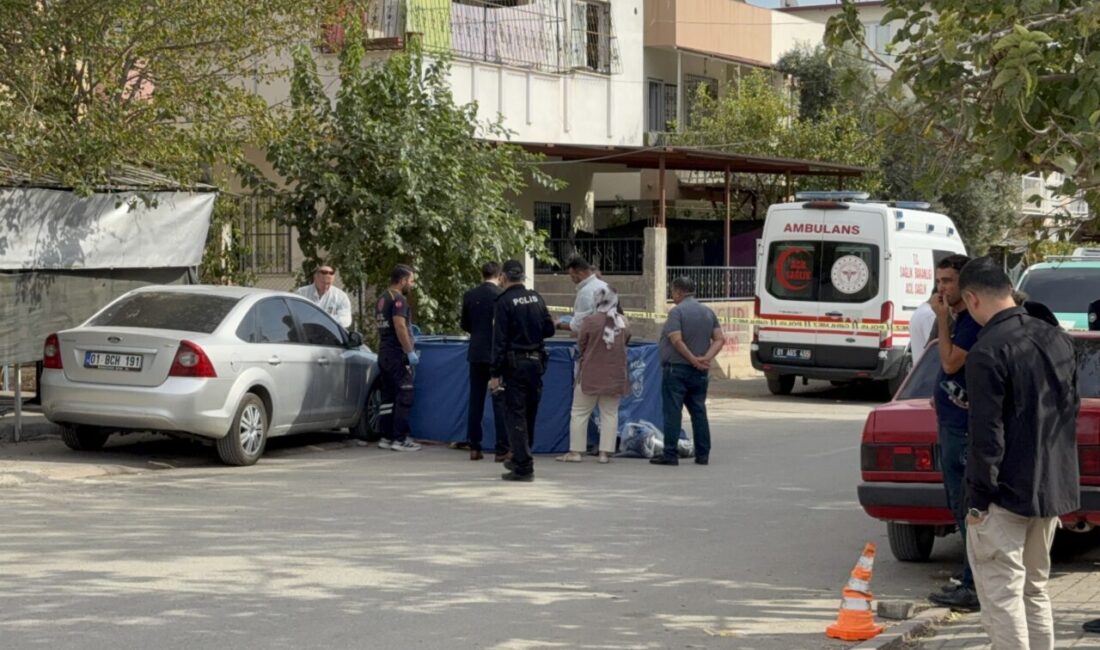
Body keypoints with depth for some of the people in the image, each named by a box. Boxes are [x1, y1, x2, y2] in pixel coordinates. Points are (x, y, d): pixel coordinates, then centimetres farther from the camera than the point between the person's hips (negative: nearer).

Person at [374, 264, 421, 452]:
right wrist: (410, 352, -20)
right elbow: (400, 327, -22)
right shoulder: (399, 299, -13)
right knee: (404, 397, -7)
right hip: (398, 354, -9)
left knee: (388, 397, 11)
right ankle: (400, 439, -8)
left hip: (384, 353, 9)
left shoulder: (382, 300, 16)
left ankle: (386, 437, 13)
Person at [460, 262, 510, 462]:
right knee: (500, 401, 0)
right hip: (497, 353, -4)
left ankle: (474, 447, 10)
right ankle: (502, 449, -2)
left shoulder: (469, 295, 1)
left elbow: (465, 325, 10)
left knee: (475, 400, 9)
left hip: (476, 353, 4)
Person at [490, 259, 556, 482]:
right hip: (536, 362, 6)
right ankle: (520, 459, 29)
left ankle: (523, 467, -6)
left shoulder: (505, 302, -11)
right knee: (529, 414, 16)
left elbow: (499, 340, -13)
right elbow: (549, 329, 8)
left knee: (515, 415, -2)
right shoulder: (536, 297, 4)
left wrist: (495, 373, -11)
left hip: (515, 364, -6)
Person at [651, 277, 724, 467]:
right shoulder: (708, 312, 11)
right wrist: (706, 358, -8)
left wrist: (694, 360, -14)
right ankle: (702, 455, 11)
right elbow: (720, 339, 4)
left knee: (672, 412, -4)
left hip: (676, 368, -6)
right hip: (699, 372, 6)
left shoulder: (677, 311, -9)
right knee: (699, 412, 11)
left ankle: (670, 454, -5)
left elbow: (677, 340, -19)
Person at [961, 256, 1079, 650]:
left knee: (1001, 595, -2)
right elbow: (1071, 410, 16)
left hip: (1007, 493, -8)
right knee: (1035, 588, 19)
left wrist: (977, 499, -12)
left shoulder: (988, 352, -18)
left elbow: (987, 435, -19)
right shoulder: (1057, 338, 7)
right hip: (1053, 486, 8)